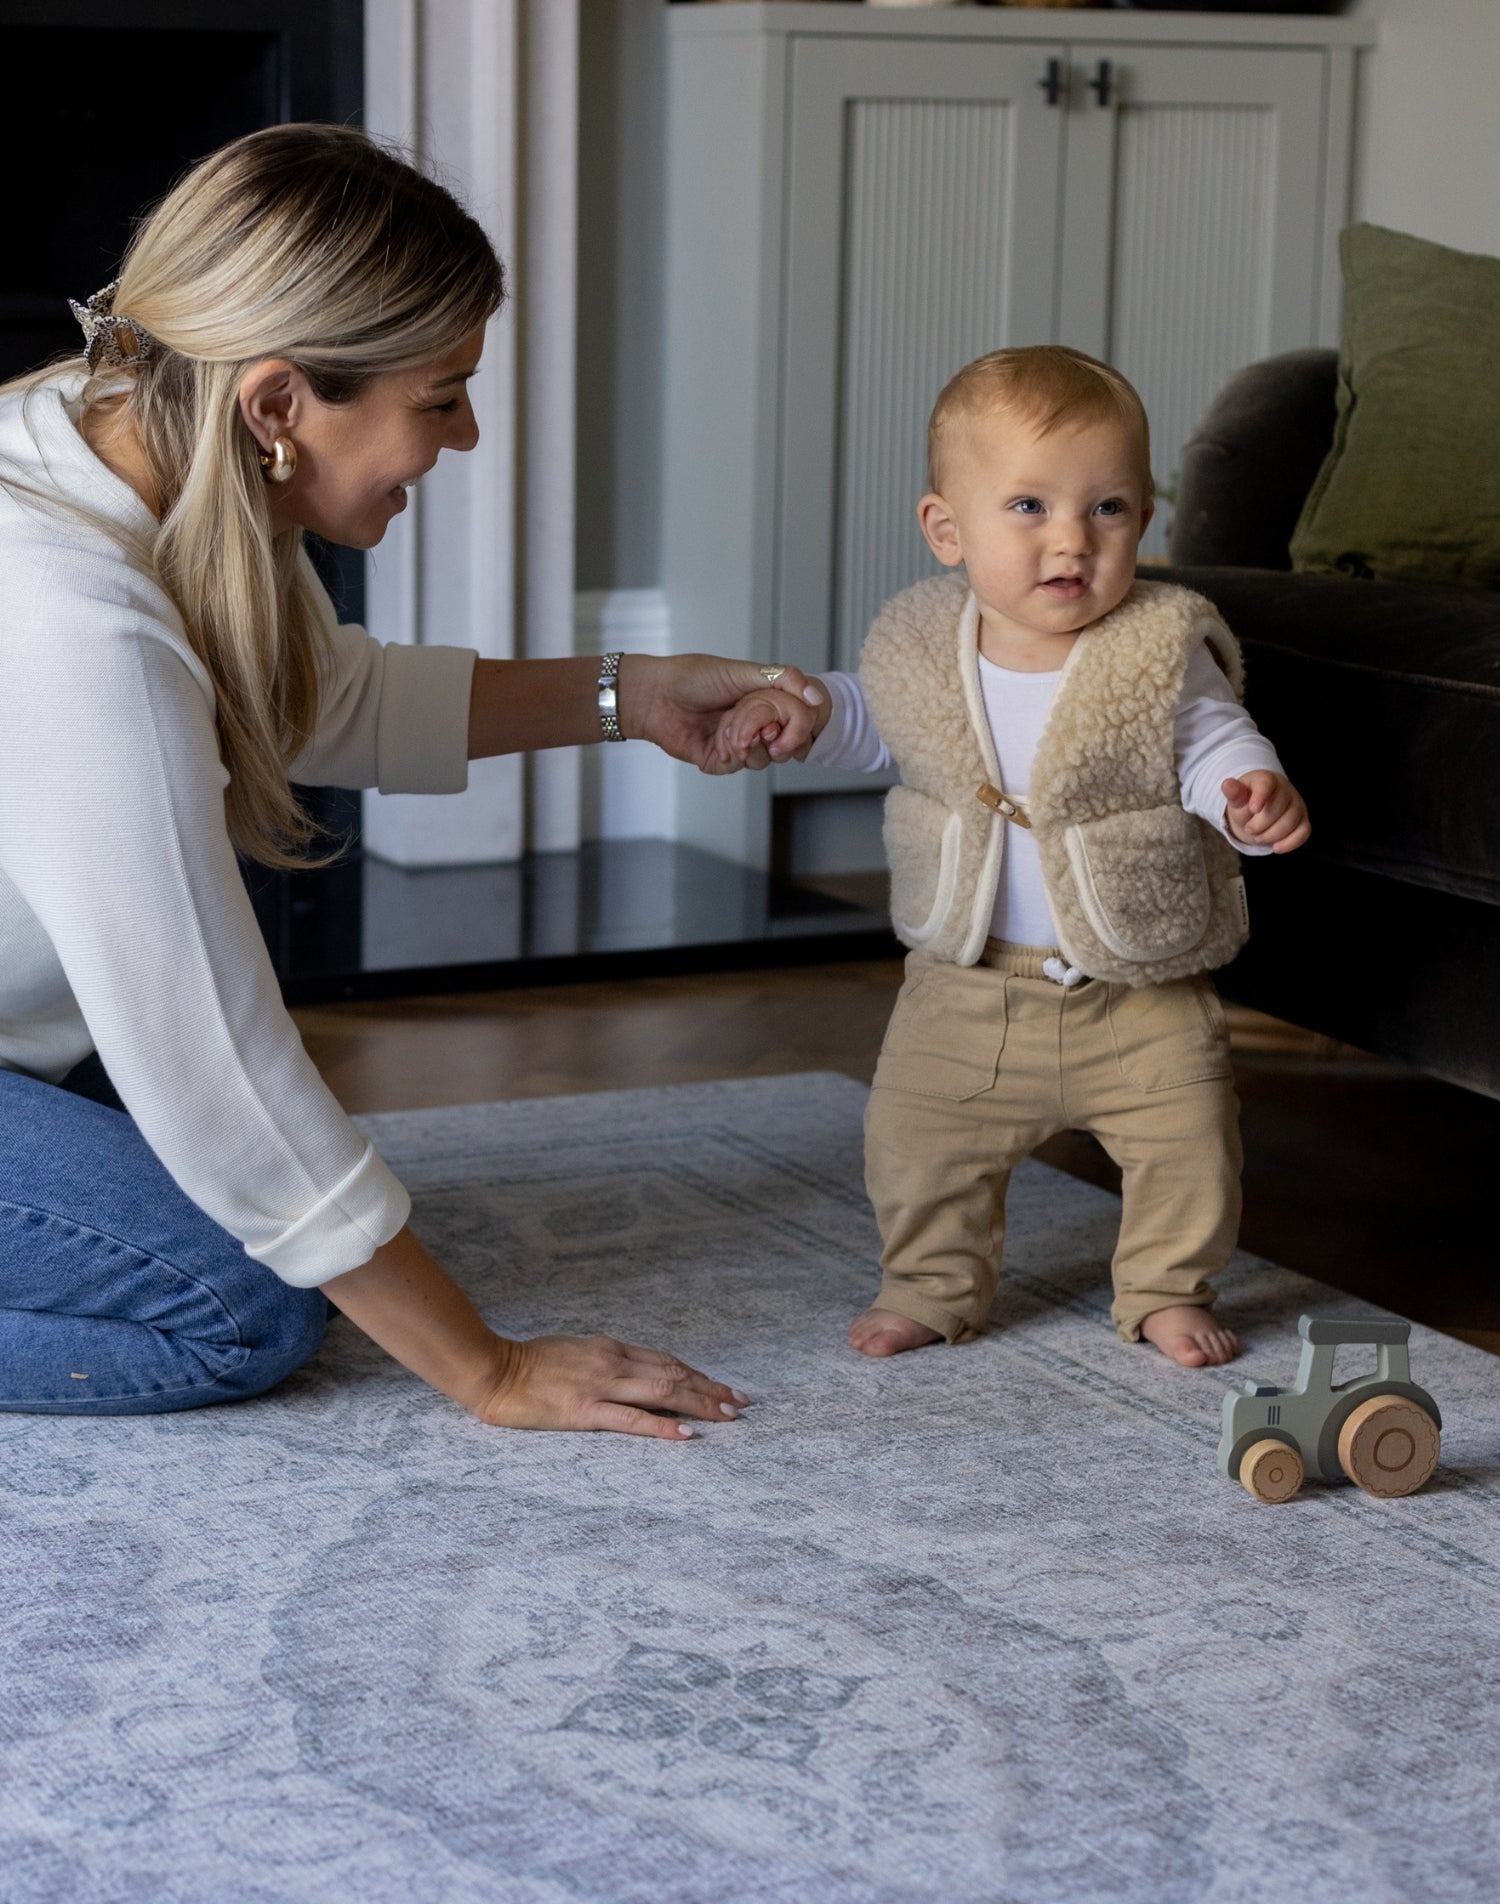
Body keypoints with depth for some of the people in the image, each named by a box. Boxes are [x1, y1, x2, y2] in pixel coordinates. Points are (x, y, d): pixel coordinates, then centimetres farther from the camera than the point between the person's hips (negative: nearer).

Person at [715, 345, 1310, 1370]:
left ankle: (1168, 1291, 26)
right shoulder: (920, 644, -7)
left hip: (1141, 988, -2)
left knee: (1189, 1138, 0)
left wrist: (1255, 793, -29)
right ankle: (935, 1285, 29)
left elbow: (1215, 742, -7)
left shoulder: (1164, 649, -16)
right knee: (919, 1135, 5)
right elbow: (879, 723, 13)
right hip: (969, 979, 2)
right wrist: (803, 712, -5)